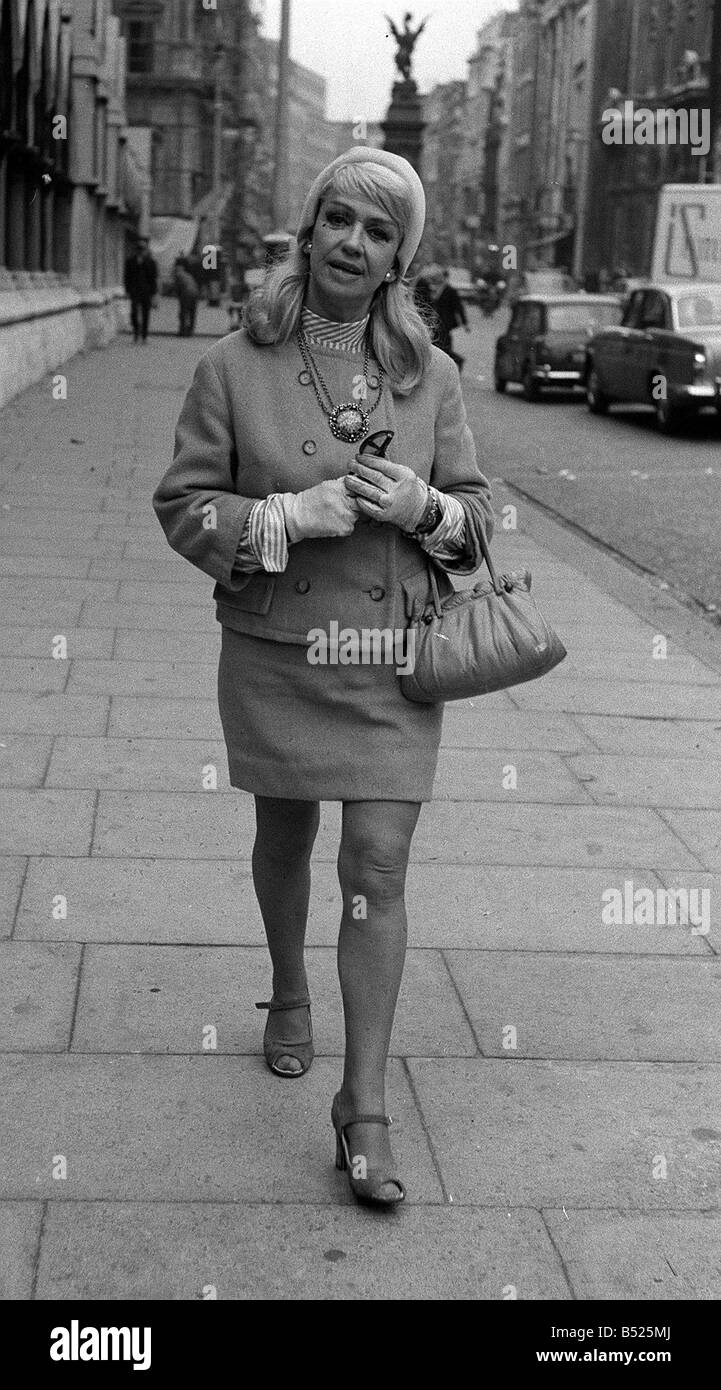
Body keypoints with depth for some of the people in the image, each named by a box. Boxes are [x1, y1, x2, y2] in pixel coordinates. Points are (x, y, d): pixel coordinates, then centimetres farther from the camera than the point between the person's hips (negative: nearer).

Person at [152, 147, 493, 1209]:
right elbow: (183, 505, -4)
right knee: (285, 838, 18)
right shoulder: (235, 367, -6)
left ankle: (365, 1110, 2)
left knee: (378, 869, -5)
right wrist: (289, 515, -20)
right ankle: (289, 993, 47)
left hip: (393, 656, 0)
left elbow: (476, 513, 7)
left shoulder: (431, 375, -1)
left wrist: (424, 506, -16)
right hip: (275, 653, 0)